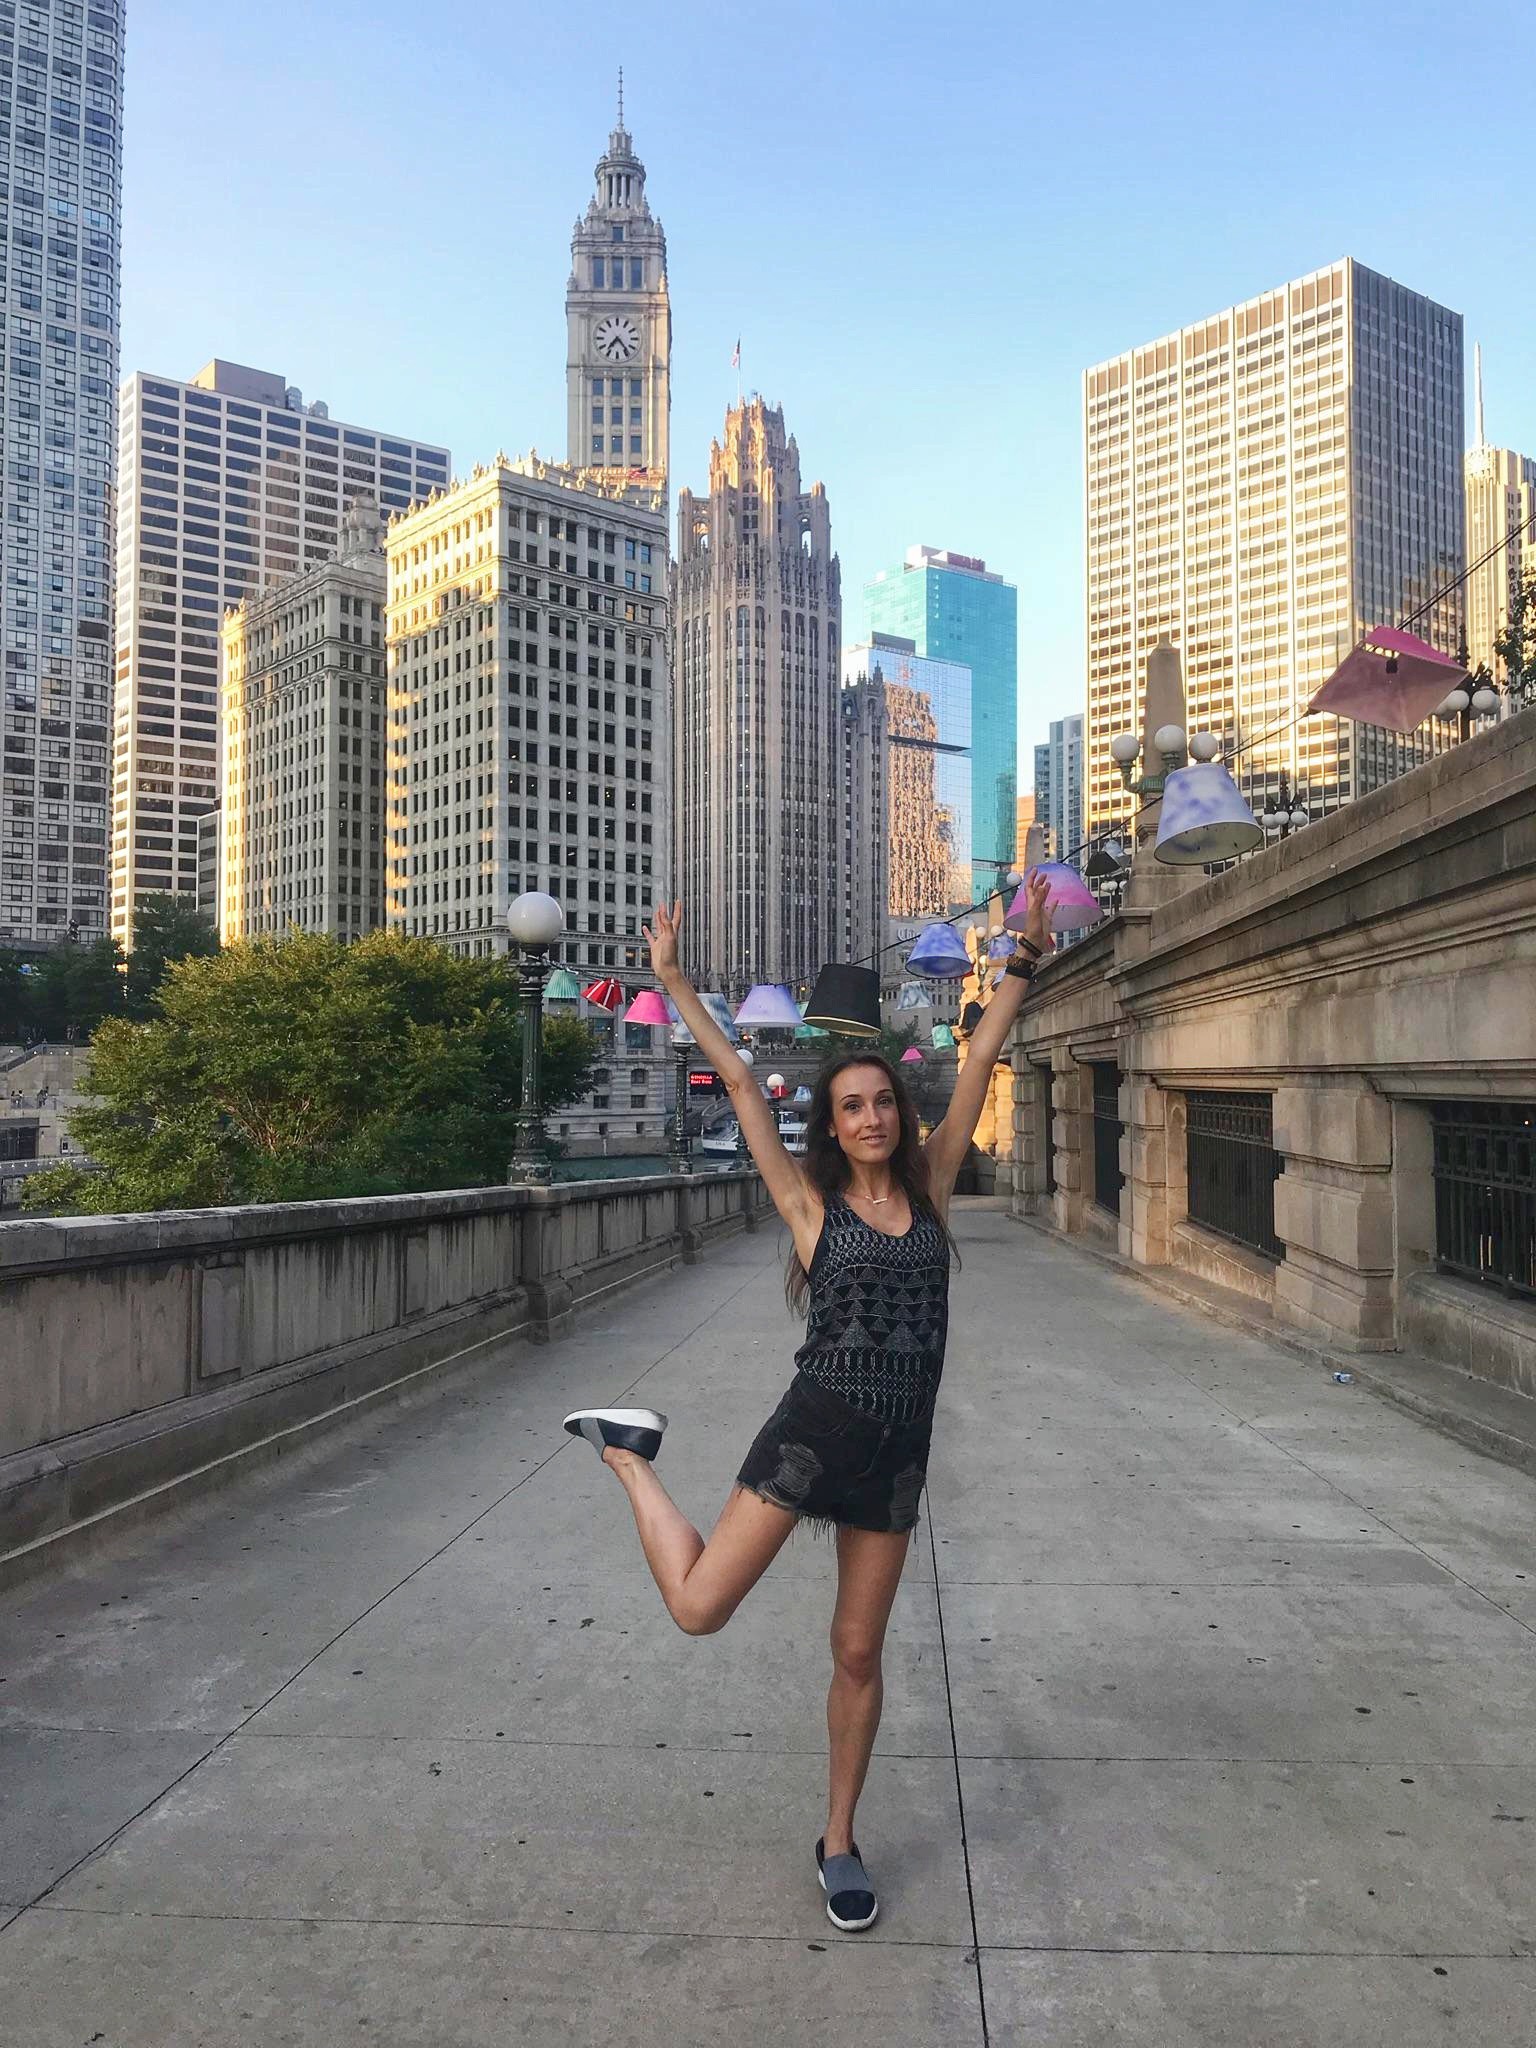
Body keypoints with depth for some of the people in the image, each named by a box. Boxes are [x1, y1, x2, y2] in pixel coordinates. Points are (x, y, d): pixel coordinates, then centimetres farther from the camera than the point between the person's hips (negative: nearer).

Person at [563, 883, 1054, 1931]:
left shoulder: (929, 1189, 5)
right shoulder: (810, 1203, -2)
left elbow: (980, 1062, 4)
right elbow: (740, 1081, -3)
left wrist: (1024, 959, 4)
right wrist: (674, 980, -2)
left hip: (898, 1451, 3)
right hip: (815, 1426, -2)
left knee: (858, 1653, 14)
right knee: (699, 1606, -6)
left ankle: (840, 1840, 34)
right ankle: (632, 1457, 20)